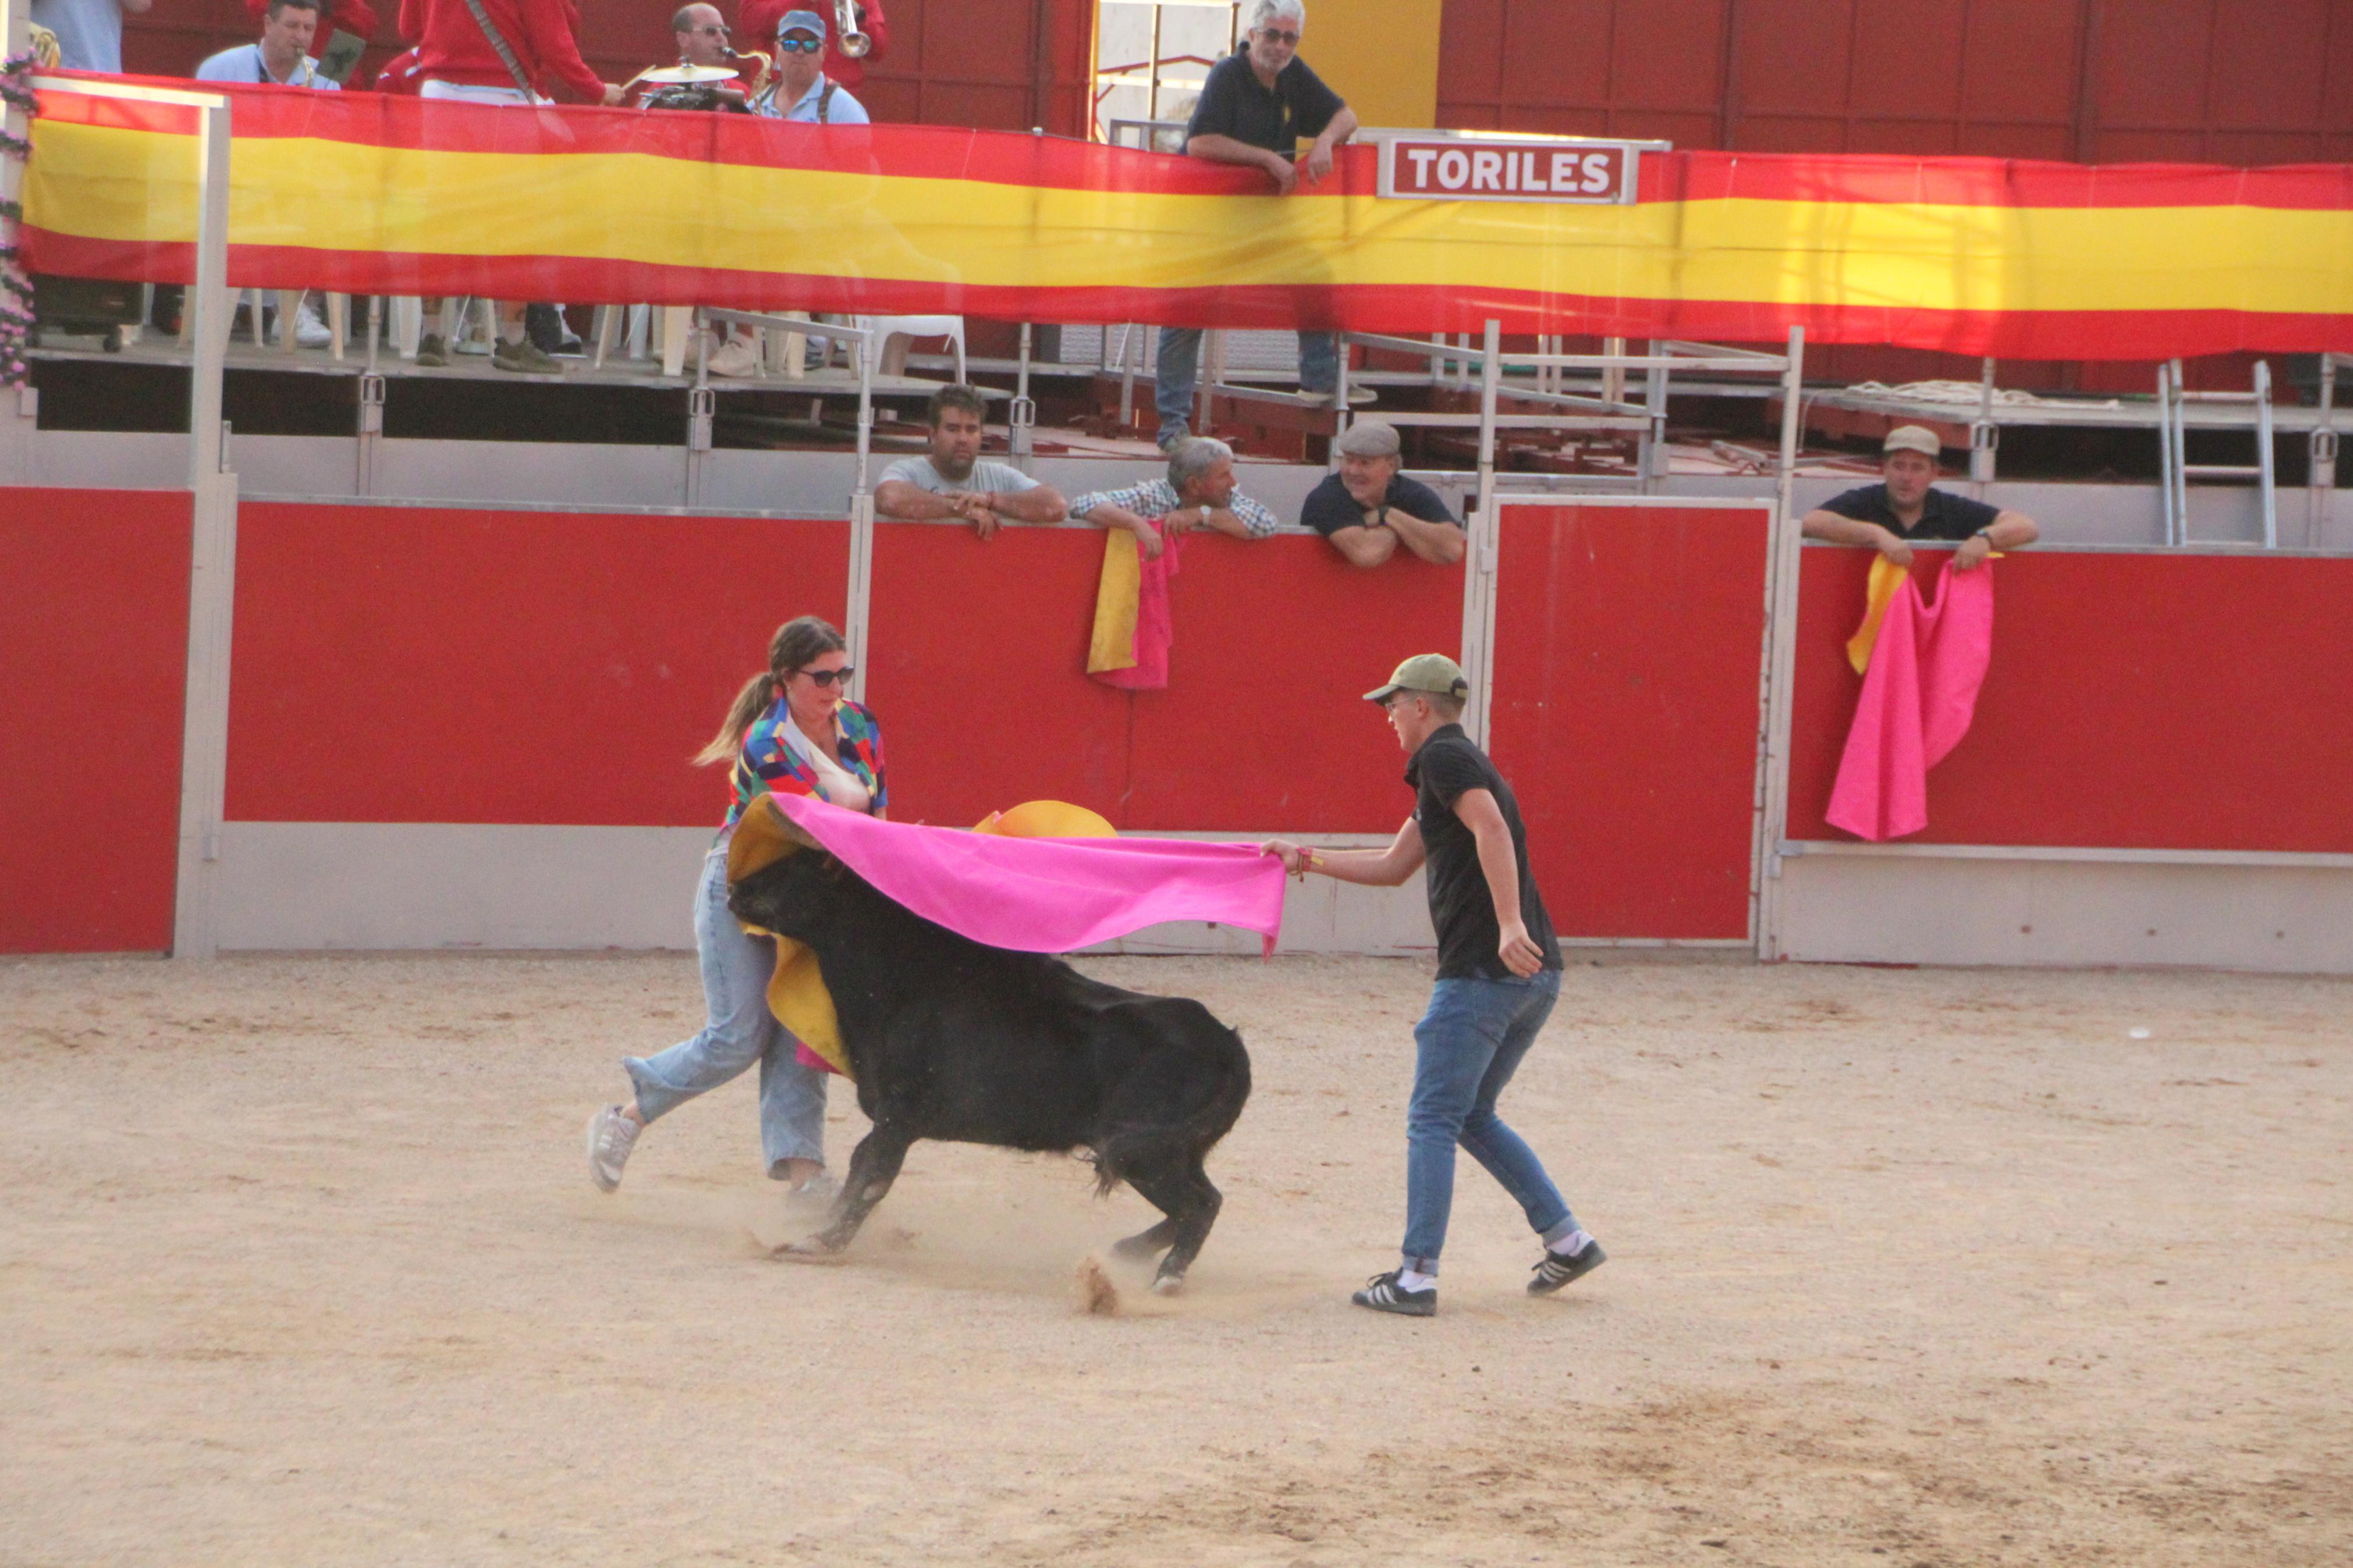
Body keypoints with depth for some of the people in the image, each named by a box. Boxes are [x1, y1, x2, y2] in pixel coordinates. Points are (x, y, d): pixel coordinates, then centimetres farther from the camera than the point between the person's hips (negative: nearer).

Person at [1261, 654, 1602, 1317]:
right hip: (1535, 975, 9)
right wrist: (1307, 859, 33)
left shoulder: (1444, 758, -5)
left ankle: (1416, 1277, -7)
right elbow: (1393, 867, 32)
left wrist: (1509, 923, -33)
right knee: (1473, 1116, 20)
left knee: (1434, 1121, -4)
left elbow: (1490, 826, -23)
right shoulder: (1463, 765, 25)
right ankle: (1567, 1240, 16)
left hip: (1481, 973, -9)